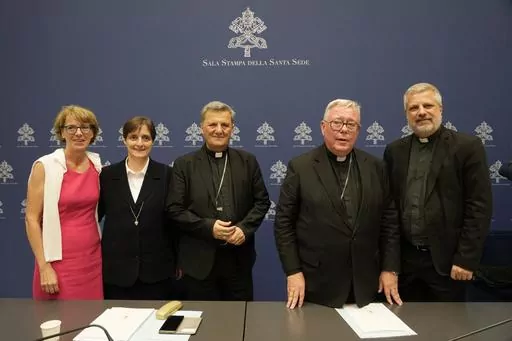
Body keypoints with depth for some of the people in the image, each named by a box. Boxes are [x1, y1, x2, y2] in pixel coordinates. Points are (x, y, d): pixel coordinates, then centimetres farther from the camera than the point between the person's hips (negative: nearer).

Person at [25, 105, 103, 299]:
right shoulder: (45, 166, -10)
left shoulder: (96, 164, 3)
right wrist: (44, 266, -11)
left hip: (93, 258, 4)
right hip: (60, 260, -4)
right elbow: (32, 219, -8)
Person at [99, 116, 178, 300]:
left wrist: (179, 262, 3)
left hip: (157, 270, -1)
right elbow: (95, 214, 8)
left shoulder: (167, 174, -3)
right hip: (116, 270, 1)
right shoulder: (107, 174, 1)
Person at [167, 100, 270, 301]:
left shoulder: (248, 161, 6)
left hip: (239, 258, 2)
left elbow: (262, 201, 6)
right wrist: (208, 227, -16)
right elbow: (174, 209, -4)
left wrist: (244, 228, -11)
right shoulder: (184, 164, 0)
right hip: (199, 260, -1)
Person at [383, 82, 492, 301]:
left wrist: (466, 258, -12)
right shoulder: (395, 150, 6)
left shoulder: (467, 146, -5)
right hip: (404, 259, 3)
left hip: (446, 259, -3)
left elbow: (480, 206, -9)